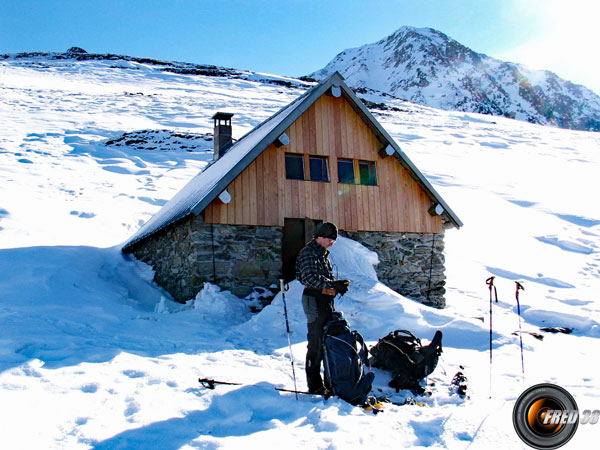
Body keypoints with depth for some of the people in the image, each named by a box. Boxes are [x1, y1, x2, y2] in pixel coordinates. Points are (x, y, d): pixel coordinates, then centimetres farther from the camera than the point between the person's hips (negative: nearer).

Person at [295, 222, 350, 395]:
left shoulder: (324, 254, 20)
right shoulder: (308, 253, -10)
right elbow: (310, 278, -22)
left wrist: (338, 286, 7)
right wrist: (333, 284, -24)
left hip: (326, 301, 10)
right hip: (315, 300, -9)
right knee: (316, 343, -8)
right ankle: (314, 385, -3)